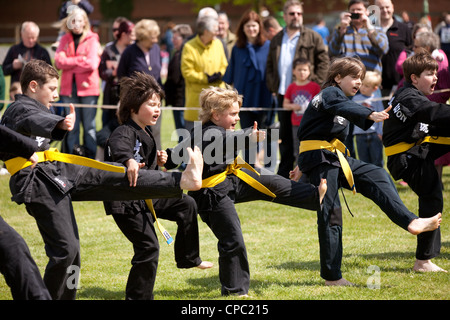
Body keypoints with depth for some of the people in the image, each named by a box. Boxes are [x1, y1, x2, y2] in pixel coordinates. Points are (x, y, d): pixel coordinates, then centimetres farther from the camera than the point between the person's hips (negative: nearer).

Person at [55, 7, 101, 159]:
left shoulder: (92, 39, 1)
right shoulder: (65, 40, 11)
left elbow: (92, 64, -12)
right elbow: (59, 61, -3)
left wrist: (69, 63, -5)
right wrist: (80, 60, -8)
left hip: (88, 88, -3)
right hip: (68, 89, 3)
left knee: (89, 126, -1)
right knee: (72, 127, 4)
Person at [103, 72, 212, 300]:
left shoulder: (145, 134, 12)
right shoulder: (125, 133, -19)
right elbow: (119, 148, -44)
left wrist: (157, 163, 2)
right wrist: (129, 161, -65)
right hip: (126, 203, -10)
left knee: (187, 205, 16)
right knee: (148, 247, -11)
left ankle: (188, 259, 29)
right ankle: (138, 297, 1)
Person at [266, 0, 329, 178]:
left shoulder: (313, 38, 1)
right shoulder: (276, 40, 15)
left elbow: (324, 62, -2)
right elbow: (270, 66, 19)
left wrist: (315, 86, -9)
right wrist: (272, 87, 5)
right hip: (283, 95, 4)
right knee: (285, 137, 10)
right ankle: (284, 174, 17)